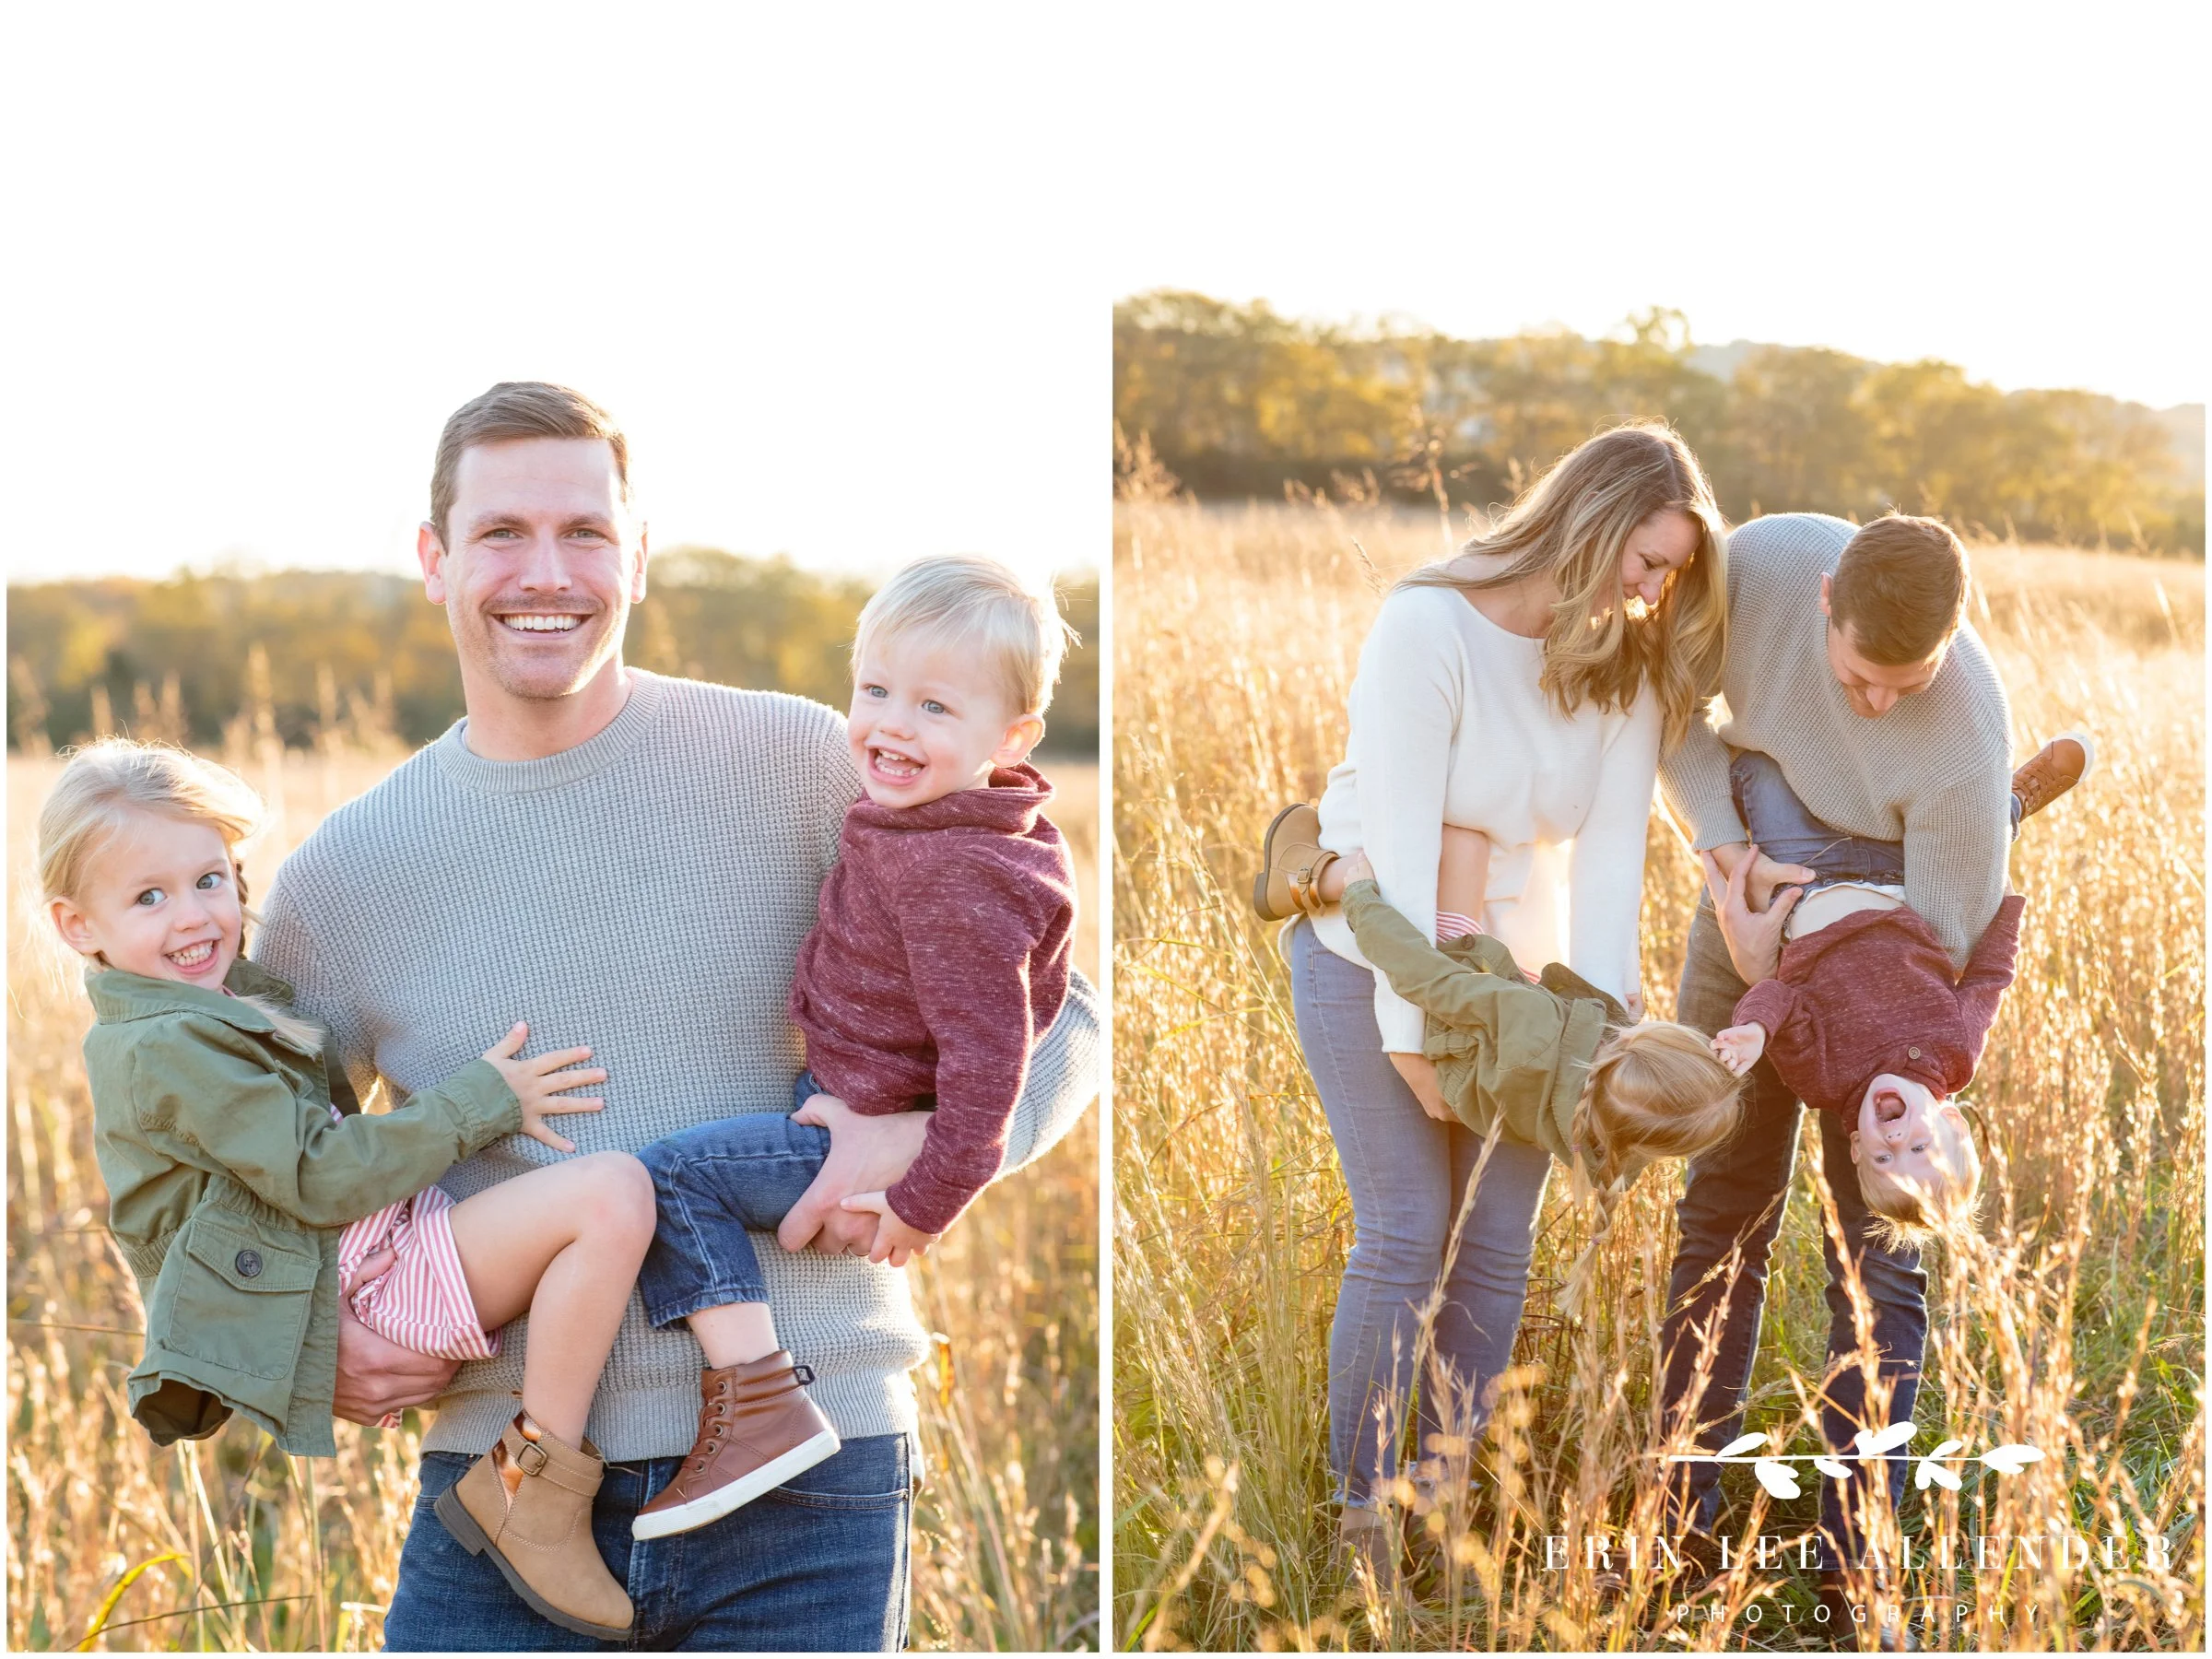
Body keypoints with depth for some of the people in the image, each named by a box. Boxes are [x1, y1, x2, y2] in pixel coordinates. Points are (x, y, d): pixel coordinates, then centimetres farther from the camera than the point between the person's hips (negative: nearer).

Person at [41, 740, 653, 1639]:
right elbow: (320, 1177, -20)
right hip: (353, 1286, -11)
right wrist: (486, 1097, -15)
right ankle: (541, 1495, -22)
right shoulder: (166, 1048, -17)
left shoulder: (210, 998, 16)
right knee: (613, 1191, -28)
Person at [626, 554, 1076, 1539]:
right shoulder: (964, 826, 1)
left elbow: (987, 1050, -31)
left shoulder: (953, 881, -31)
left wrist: (931, 1198, -24)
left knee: (677, 1175, -12)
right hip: (865, 1104, 11)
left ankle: (757, 1406, -15)